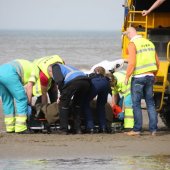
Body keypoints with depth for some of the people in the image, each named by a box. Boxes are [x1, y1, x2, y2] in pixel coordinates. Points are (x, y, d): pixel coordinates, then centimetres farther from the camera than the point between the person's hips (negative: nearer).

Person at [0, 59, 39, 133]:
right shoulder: (35, 70, 16)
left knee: (7, 101, 19)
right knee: (21, 100, 3)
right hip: (9, 74, -8)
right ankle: (20, 128, -1)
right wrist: (29, 102, 11)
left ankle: (10, 127, 19)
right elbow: (29, 86, 3)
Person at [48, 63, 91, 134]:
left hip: (74, 81, -7)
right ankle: (78, 129, 22)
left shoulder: (55, 66, 20)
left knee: (63, 104, 9)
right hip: (86, 81, 7)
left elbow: (59, 80, 0)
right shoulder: (65, 67, 42)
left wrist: (61, 94, 10)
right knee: (77, 104, 25)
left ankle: (63, 129, 8)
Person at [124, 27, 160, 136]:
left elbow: (131, 63, -17)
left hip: (138, 77, -6)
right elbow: (157, 62, 14)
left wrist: (127, 77, -7)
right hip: (150, 77, 6)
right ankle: (153, 129, 8)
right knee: (150, 103, 11)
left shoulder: (132, 44, -9)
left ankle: (137, 129, 1)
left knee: (136, 104, 1)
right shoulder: (149, 43, 11)